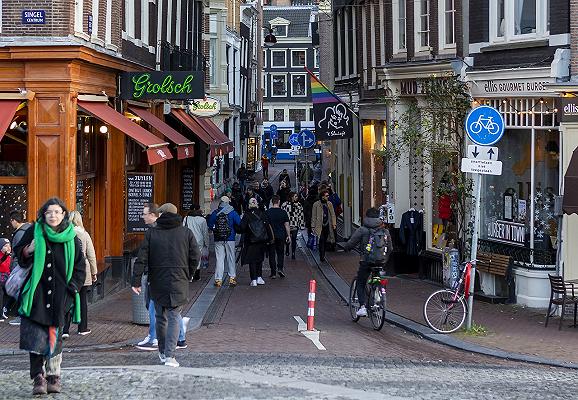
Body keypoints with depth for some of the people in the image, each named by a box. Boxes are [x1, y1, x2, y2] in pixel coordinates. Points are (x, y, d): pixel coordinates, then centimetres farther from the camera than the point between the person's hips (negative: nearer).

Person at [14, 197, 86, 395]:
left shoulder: (71, 238, 4)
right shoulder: (34, 232, 3)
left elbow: (80, 267, 11)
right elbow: (19, 255, 11)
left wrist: (72, 288, 1)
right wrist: (28, 251, -11)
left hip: (60, 295, 1)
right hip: (37, 292, -1)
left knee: (55, 336, 5)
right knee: (36, 334, -12)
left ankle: (53, 376, 12)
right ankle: (39, 377, -12)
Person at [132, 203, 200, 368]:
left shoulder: (151, 233, 1)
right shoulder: (186, 233, 2)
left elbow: (142, 259, -3)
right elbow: (195, 257, 0)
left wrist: (136, 281, -1)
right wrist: (188, 276, 13)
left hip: (157, 283, 1)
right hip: (178, 283, -1)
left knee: (160, 317, 16)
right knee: (174, 317, 0)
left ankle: (162, 352, 27)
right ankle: (169, 356, -10)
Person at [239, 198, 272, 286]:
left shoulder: (247, 215, -9)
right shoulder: (263, 214, -2)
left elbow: (242, 227, -12)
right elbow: (268, 226, -1)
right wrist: (270, 238, 6)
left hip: (250, 240, -2)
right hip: (262, 240, 3)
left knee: (252, 260, 3)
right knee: (260, 259, 17)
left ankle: (254, 280, -1)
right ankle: (259, 277, 17)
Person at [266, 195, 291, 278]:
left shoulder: (267, 212, -4)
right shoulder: (283, 212, -3)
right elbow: (286, 225, 0)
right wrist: (288, 235, 8)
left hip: (270, 236, 0)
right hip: (281, 235, 0)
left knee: (272, 254, 6)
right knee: (280, 253, 14)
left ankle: (273, 273, 5)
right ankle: (280, 268, -5)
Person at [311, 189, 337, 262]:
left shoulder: (329, 204, 10)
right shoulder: (316, 204, -2)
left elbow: (333, 214, 13)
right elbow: (313, 216, 0)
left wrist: (334, 224, 2)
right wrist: (313, 226, -3)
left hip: (327, 225, 4)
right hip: (320, 226, -4)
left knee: (325, 241, 8)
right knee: (322, 240, -14)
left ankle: (323, 255, 20)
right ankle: (322, 256, -13)